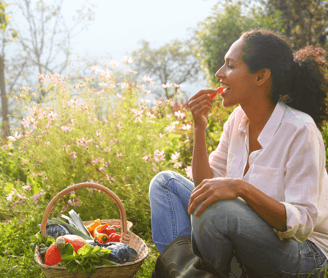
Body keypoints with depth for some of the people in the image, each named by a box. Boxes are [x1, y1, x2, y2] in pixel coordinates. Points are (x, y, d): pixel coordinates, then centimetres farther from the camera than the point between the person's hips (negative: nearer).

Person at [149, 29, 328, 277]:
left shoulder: (300, 131, -20)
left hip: (305, 251, -7)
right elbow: (204, 184, 2)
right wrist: (200, 128, -8)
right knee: (165, 182, -1)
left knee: (213, 210, -34)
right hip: (251, 235, 7)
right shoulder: (238, 119, 1)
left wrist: (242, 187, -37)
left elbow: (302, 224, -24)